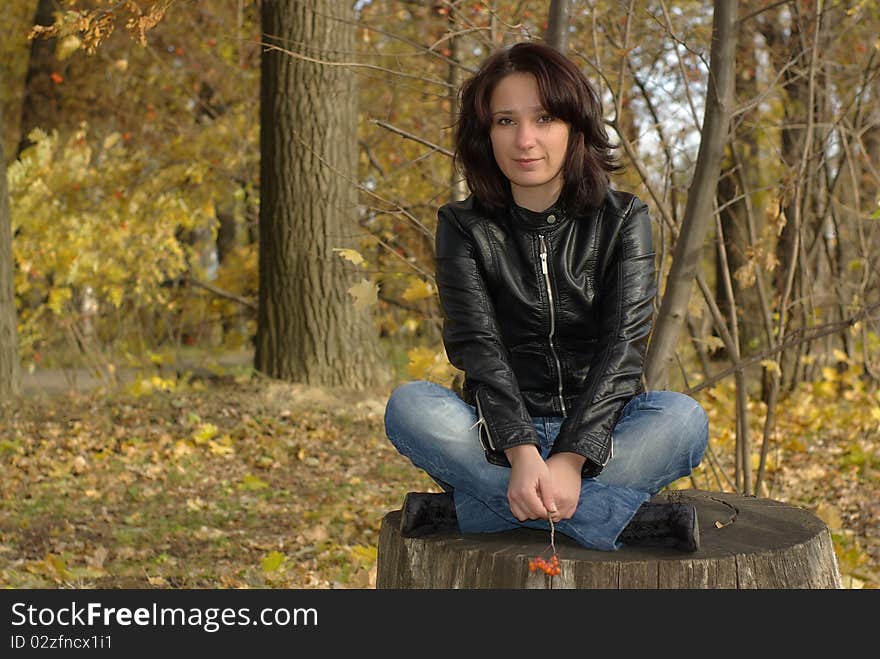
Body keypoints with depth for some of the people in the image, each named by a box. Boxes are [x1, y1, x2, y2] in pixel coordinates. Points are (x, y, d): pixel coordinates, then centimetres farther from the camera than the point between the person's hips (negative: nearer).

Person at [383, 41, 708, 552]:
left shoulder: (622, 220, 0)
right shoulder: (465, 227, 1)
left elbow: (624, 345, -11)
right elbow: (478, 346, -12)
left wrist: (571, 458, -26)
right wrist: (522, 453, -30)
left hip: (599, 431, 0)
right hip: (501, 430, 0)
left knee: (684, 418, -30)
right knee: (409, 407, -29)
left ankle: (462, 510, -31)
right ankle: (633, 519, -34)